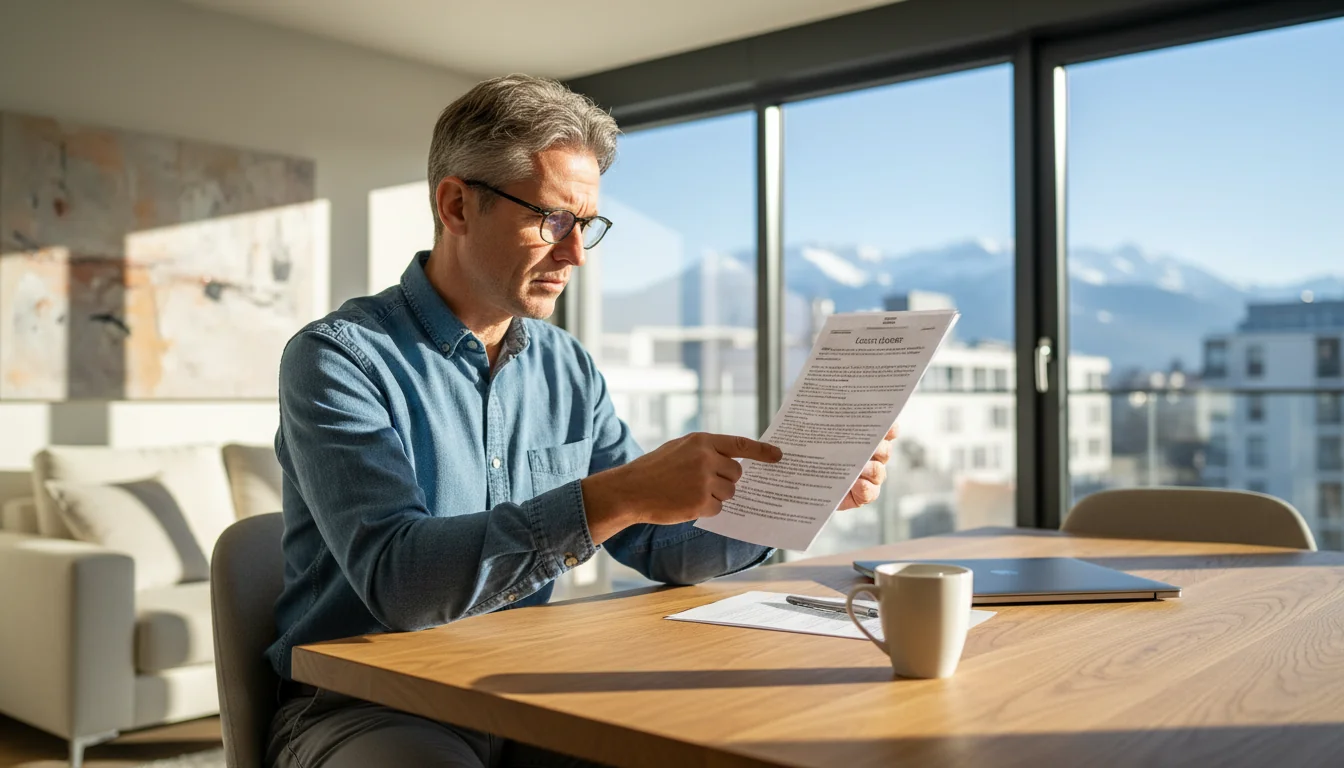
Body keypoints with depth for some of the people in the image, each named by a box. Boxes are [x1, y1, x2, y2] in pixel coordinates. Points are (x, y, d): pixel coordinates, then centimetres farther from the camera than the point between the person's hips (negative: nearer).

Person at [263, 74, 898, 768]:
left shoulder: (569, 370, 7)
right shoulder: (338, 358, -12)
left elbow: (660, 547, 9)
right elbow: (397, 580, -25)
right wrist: (615, 496, -32)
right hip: (361, 707, -4)